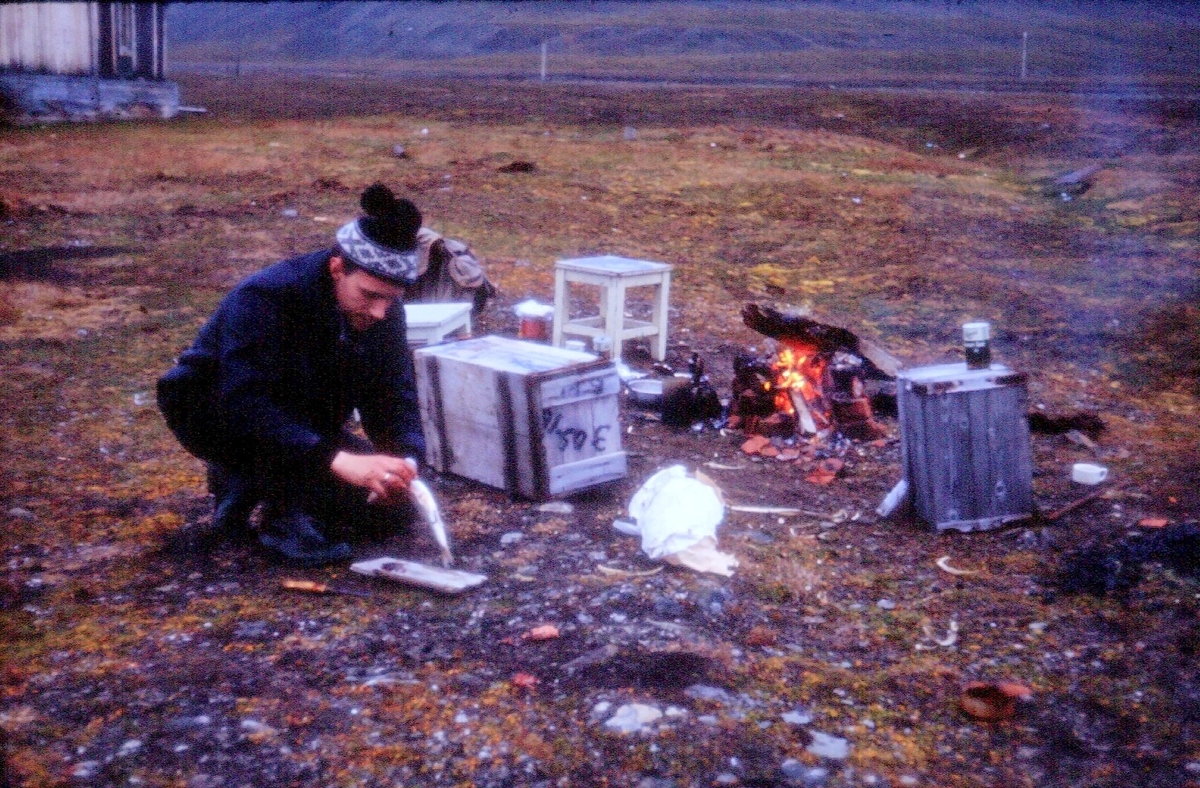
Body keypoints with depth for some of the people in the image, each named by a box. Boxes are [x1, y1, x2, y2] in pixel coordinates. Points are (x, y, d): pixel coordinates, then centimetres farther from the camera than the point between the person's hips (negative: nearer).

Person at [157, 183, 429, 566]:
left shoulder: (383, 310, -14)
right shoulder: (263, 299, -33)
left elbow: (394, 396, -12)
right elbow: (244, 406, -43)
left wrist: (406, 460, -33)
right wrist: (337, 459, -51)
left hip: (300, 426, 6)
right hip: (211, 412, -6)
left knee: (394, 506, -4)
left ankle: (251, 480, 11)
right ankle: (289, 517, -16)